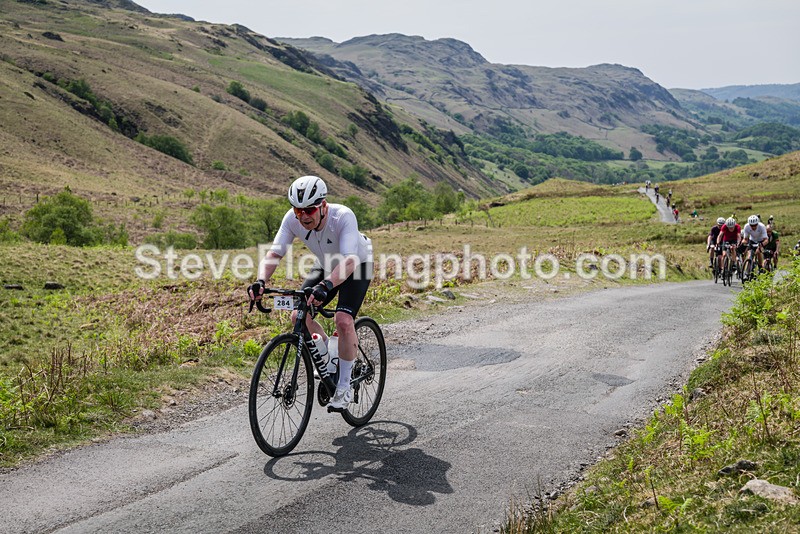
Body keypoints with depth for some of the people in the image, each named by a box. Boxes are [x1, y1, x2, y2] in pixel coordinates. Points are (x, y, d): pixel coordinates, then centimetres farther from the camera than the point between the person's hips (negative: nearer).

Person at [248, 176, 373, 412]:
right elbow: (274, 254, -26)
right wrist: (261, 282, -45)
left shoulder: (343, 217, -38)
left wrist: (325, 286, -64)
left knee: (343, 320, -25)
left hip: (357, 265, -5)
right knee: (299, 316, -10)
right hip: (326, 265, 5)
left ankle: (344, 388, -9)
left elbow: (349, 260, -49)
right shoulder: (292, 219, -25)